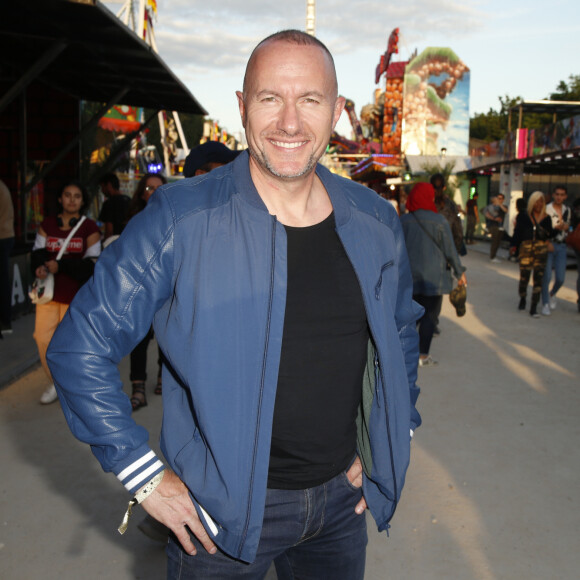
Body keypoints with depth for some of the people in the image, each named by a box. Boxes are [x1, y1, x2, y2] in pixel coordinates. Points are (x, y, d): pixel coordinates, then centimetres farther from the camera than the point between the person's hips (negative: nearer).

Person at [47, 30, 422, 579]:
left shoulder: (376, 223, -3)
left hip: (341, 499, 4)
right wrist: (146, 476, -11)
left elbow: (402, 333, 15)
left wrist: (392, 441, 10)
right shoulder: (179, 220, -16)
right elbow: (80, 346, -11)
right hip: (222, 513, -3)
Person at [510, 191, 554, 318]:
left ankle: (534, 308, 4)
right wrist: (514, 245, -7)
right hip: (526, 248, -1)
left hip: (541, 249, 1)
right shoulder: (523, 216, 5)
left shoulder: (546, 218, 8)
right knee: (524, 277, -1)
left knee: (538, 278, -2)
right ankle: (522, 299, 29)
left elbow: (550, 234, 11)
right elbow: (517, 232, 4)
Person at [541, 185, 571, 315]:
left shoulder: (568, 210, 11)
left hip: (561, 246, 4)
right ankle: (545, 304, 7)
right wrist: (556, 227, -20)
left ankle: (552, 295, 32)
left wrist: (566, 227, 2)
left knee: (560, 278, 1)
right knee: (546, 276, -6)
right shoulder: (546, 209, -6)